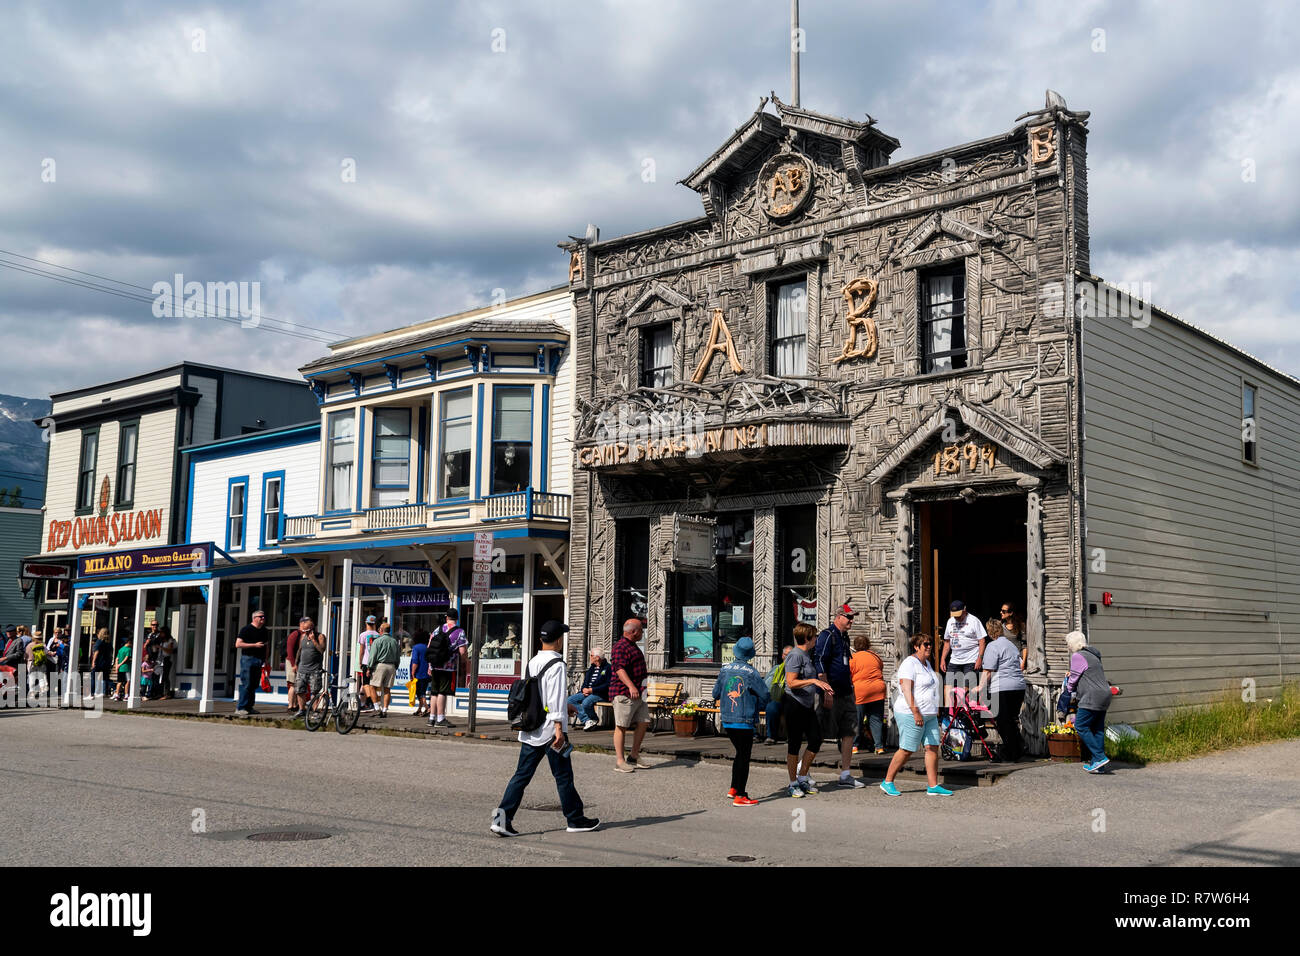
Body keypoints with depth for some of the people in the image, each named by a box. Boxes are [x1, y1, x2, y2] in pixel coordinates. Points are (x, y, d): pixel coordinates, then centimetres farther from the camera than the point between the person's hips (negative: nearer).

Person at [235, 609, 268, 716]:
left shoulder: (264, 631, 16)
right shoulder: (246, 629, -5)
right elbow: (238, 644, -11)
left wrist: (266, 660, 17)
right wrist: (255, 645, -16)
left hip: (259, 660, 7)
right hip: (248, 658, -7)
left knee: (254, 685, 7)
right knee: (246, 684, -10)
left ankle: (249, 707, 14)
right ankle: (240, 708, -8)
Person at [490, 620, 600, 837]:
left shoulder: (532, 663, 11)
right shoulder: (556, 665, -14)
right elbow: (556, 699, -20)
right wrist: (559, 727, -20)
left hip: (529, 731, 7)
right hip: (549, 730, -7)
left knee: (522, 775, 6)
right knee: (563, 777, 6)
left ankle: (502, 817, -4)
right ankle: (575, 820, 17)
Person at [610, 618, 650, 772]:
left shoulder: (633, 646, 21)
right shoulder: (620, 647, -12)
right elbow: (619, 669, -25)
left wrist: (641, 688, 35)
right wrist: (631, 686, -36)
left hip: (638, 693, 10)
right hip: (623, 692, -10)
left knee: (643, 722, 6)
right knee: (622, 726, -5)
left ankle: (634, 757, 16)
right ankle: (619, 761, -1)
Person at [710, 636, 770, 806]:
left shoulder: (725, 669, 1)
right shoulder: (751, 673, -12)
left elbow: (715, 694, 9)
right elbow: (766, 696, -9)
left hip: (726, 720, 5)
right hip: (744, 721, -5)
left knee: (740, 753, 21)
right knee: (744, 757, 2)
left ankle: (733, 789, 24)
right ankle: (740, 796, 4)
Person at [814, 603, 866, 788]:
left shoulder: (844, 637, 16)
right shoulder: (827, 636, -12)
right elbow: (820, 663, -19)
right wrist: (826, 692, -23)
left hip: (846, 693, 9)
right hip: (832, 694, -9)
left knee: (849, 732, 6)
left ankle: (846, 775, 11)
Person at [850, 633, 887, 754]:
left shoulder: (853, 658, -3)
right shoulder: (876, 656, 9)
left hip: (860, 691, -3)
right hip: (878, 691, 4)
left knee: (857, 721, 5)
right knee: (876, 720, 7)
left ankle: (855, 746, 7)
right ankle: (879, 746, 4)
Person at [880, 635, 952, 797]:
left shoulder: (926, 663, 17)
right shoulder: (909, 664, -12)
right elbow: (907, 689, -20)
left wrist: (935, 711, 26)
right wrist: (916, 712, -26)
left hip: (929, 715, 9)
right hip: (911, 715, -9)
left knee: (933, 747, 1)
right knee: (907, 751, -5)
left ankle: (933, 786, 4)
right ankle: (887, 782, 7)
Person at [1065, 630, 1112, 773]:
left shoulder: (1077, 656, -9)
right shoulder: (1092, 655, 19)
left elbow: (1073, 678, -2)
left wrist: (1069, 689, 18)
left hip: (1092, 698, -9)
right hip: (1104, 696, 9)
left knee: (1081, 726, -6)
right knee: (1098, 729, 9)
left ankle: (1100, 757, -11)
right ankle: (1096, 763, 9)